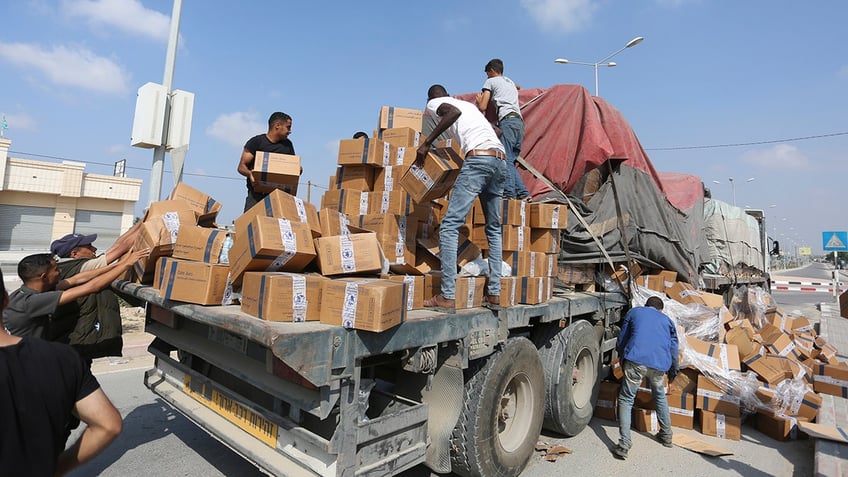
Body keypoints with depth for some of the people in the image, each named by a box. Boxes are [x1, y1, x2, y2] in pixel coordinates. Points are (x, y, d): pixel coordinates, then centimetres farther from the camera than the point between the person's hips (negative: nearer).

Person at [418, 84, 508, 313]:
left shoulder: (433, 103, 13)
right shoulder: (468, 104, 34)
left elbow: (454, 111, -10)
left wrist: (426, 143, -6)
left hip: (478, 158, -7)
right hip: (501, 160, 8)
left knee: (450, 226, -8)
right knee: (494, 229, 14)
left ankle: (448, 297, -13)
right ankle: (494, 294, 12)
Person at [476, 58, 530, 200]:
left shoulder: (491, 81, 13)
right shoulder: (511, 82, 33)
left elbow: (482, 107, 7)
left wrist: (479, 99, 27)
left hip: (508, 121, -7)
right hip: (520, 121, 7)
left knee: (505, 158, -16)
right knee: (511, 160, 5)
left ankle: (509, 193, -26)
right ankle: (522, 193, -5)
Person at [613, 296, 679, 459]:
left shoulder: (634, 312, 23)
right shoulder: (667, 320, 27)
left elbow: (621, 340, 21)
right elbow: (673, 347, 28)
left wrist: (622, 358, 37)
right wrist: (674, 370, 41)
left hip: (635, 361, -3)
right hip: (660, 364, 3)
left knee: (626, 400, 5)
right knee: (659, 396, 30)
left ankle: (624, 445, -2)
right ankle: (666, 435, 42)